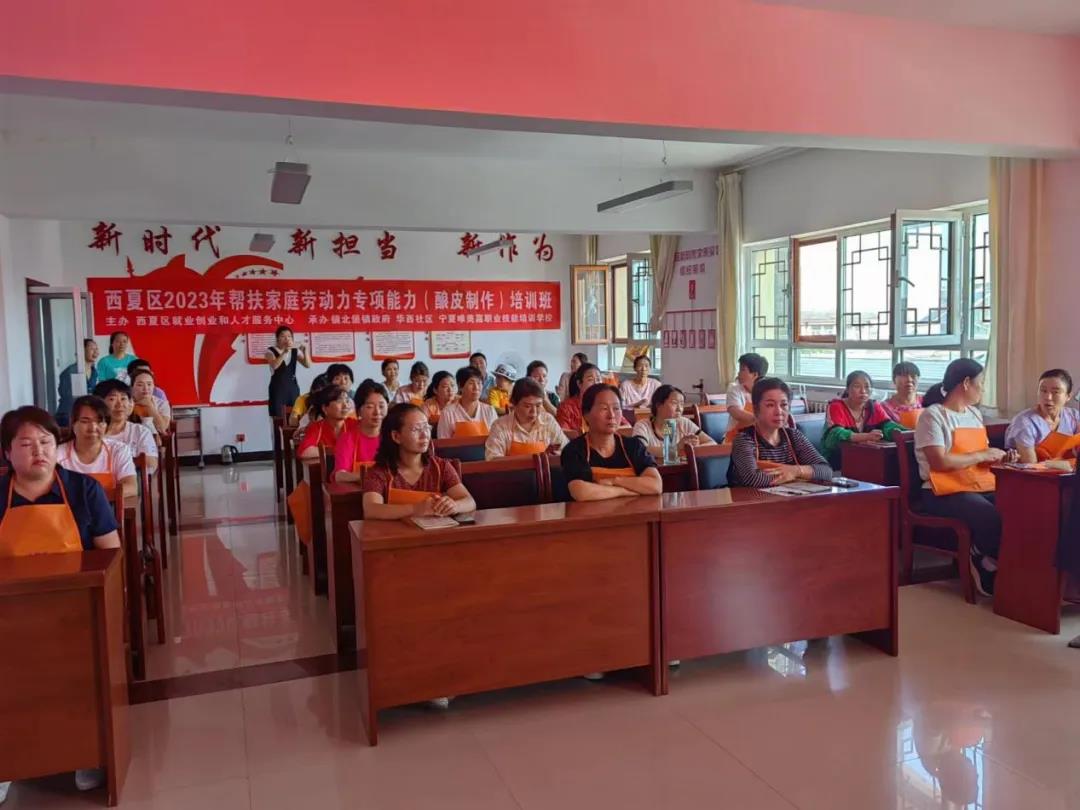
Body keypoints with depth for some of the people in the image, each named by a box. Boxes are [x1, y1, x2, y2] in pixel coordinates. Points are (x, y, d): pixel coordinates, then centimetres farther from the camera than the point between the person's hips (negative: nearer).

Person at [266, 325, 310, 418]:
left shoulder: (295, 351, 9)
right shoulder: (270, 351, -2)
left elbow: (308, 365, -1)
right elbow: (274, 365, -21)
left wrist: (305, 351, -15)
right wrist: (285, 352, -30)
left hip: (293, 387, 4)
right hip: (277, 388, -4)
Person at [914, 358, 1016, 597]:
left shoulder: (975, 413, 20)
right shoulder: (932, 415, -6)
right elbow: (939, 462, -17)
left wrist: (998, 457, 3)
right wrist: (983, 455, -8)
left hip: (983, 487, 8)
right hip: (946, 493, -7)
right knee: (996, 520, -31)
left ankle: (987, 560, -1)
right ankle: (985, 561, -2)